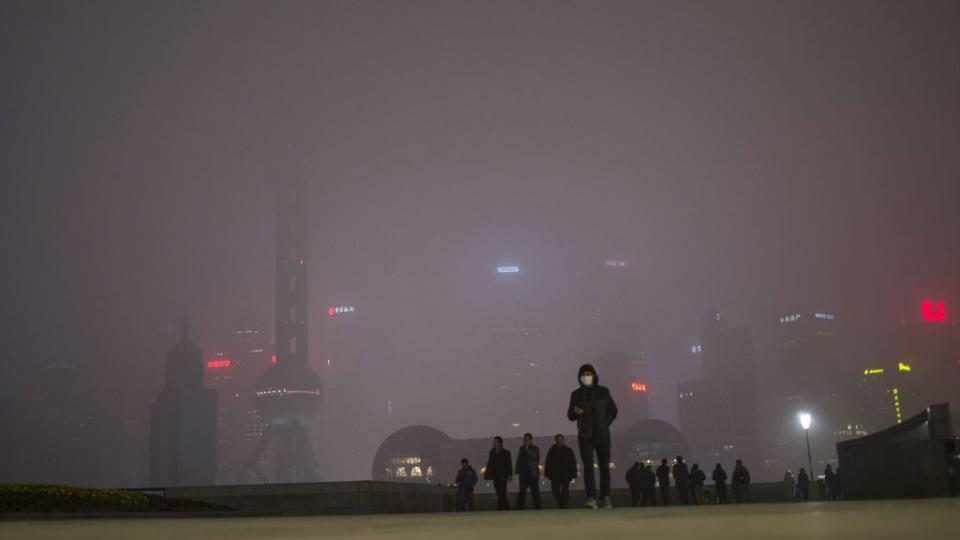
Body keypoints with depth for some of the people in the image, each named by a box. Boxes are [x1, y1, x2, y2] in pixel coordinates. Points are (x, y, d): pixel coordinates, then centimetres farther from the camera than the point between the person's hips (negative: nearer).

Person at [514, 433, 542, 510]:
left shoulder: (535, 449, 0)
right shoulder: (521, 448, 14)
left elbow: (534, 457, -17)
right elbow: (518, 460, 16)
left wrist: (527, 449, -17)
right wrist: (517, 470, 9)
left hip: (532, 473, -4)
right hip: (523, 473, 5)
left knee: (534, 491, 0)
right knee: (522, 491, 3)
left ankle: (537, 508, 6)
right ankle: (520, 507, 4)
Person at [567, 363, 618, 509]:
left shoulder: (603, 392, 2)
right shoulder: (576, 394, 5)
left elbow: (613, 410, 9)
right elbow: (570, 416, 9)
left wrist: (605, 424, -3)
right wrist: (575, 412, -13)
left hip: (602, 435, 0)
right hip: (585, 435, 0)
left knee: (604, 466, 3)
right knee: (588, 466, -12)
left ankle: (605, 497, 19)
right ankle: (591, 498, -20)